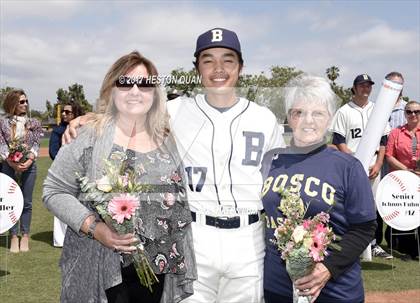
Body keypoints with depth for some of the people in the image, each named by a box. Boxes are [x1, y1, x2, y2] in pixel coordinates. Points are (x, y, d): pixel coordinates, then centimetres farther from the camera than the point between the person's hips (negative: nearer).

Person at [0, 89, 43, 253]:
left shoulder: (33, 123, 6)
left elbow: (36, 144, 0)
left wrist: (29, 160, -16)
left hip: (28, 166, 0)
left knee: (27, 202, 4)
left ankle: (25, 236, 12)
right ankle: (14, 237, 10)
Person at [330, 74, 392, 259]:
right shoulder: (344, 112, 2)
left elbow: (383, 141, 11)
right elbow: (338, 141, -3)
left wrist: (378, 164, -1)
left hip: (373, 167, 3)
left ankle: (375, 245, 14)